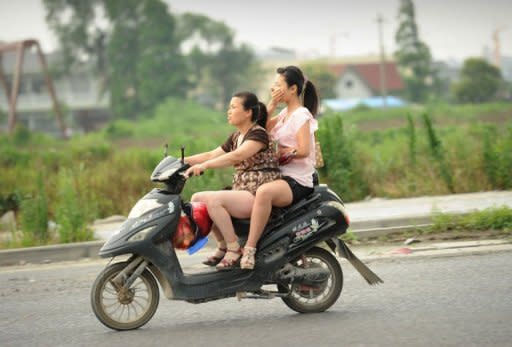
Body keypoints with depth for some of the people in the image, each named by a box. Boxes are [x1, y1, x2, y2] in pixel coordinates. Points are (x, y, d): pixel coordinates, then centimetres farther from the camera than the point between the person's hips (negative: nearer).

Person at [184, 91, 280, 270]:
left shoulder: (259, 134, -11)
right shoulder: (236, 137, 18)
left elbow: (236, 156, -27)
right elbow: (212, 155, 15)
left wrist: (204, 165, -36)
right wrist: (181, 161, 3)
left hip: (260, 195, -9)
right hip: (241, 192, 9)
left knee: (213, 200, -28)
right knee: (197, 198, 1)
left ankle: (234, 249, -19)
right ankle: (222, 245, 7)